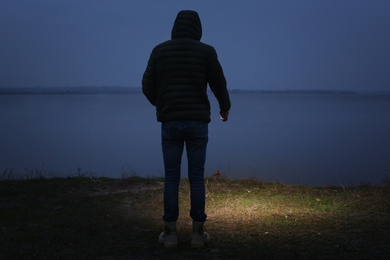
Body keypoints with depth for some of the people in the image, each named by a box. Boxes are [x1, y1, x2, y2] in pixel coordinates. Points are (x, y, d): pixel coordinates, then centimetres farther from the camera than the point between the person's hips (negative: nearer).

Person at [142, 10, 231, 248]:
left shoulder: (160, 50, 3)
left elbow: (148, 86, 6)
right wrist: (225, 108, 26)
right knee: (197, 177, 6)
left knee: (172, 178, 7)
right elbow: (219, 85, 5)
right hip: (197, 122, -1)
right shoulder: (207, 51, 0)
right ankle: (198, 232, 10)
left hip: (170, 123, 1)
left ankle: (170, 232, 9)